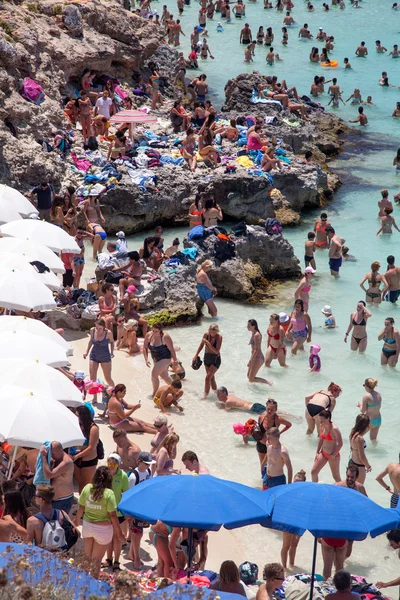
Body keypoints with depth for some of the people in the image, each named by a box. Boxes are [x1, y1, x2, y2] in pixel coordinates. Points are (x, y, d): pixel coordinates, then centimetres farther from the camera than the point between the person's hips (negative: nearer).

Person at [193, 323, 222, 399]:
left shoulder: (219, 337, -20)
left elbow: (216, 351, -26)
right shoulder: (206, 335, -7)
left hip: (215, 359, -5)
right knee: (211, 377, 16)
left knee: (208, 377, -12)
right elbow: (201, 346, 8)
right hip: (207, 358, 5)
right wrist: (196, 356, 6)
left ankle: (205, 395, -5)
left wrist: (208, 343, -32)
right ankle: (215, 391, 33)